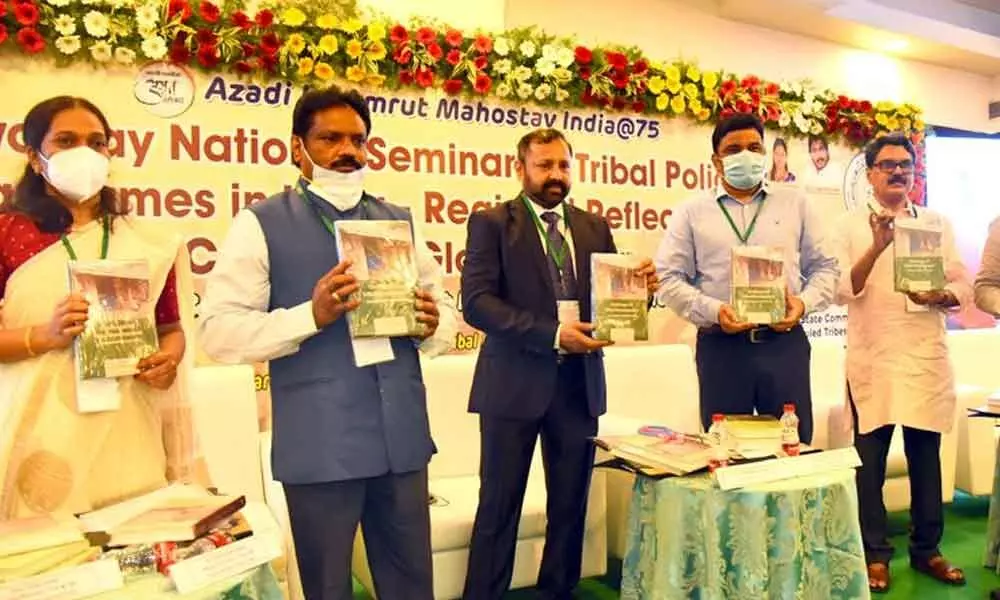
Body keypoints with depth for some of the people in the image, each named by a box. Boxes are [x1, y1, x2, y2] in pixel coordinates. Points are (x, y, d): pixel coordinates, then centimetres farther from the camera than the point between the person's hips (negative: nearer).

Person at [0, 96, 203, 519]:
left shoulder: (146, 244, 11)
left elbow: (171, 326, 14)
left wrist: (168, 359, -5)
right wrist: (45, 336, -17)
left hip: (127, 434, 2)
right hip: (41, 436, -2)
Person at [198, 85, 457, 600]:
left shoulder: (399, 222, 12)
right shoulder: (260, 224, -2)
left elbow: (445, 311, 13)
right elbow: (219, 331, -9)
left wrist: (432, 325, -10)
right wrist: (311, 315, -22)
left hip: (402, 437, 4)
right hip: (319, 447, -3)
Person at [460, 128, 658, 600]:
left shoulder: (595, 228, 13)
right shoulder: (491, 223, -1)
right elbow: (477, 303, -12)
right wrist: (551, 334, -21)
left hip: (579, 382, 5)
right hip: (516, 382, -4)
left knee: (571, 504, 13)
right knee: (500, 505, 4)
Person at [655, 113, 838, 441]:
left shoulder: (795, 204, 14)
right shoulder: (692, 212, 7)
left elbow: (824, 266, 14)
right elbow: (670, 278, 1)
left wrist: (804, 302, -7)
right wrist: (713, 311, -14)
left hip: (785, 343, 2)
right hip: (721, 346, -1)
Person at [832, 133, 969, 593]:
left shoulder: (936, 223, 11)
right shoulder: (850, 226, 3)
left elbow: (962, 286, 7)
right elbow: (841, 291, -8)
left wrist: (938, 296, -14)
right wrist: (876, 248, -20)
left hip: (926, 357, 3)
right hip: (872, 360, -2)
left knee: (926, 455, 9)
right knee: (870, 458, 2)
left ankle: (926, 549, 23)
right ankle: (875, 554, 13)